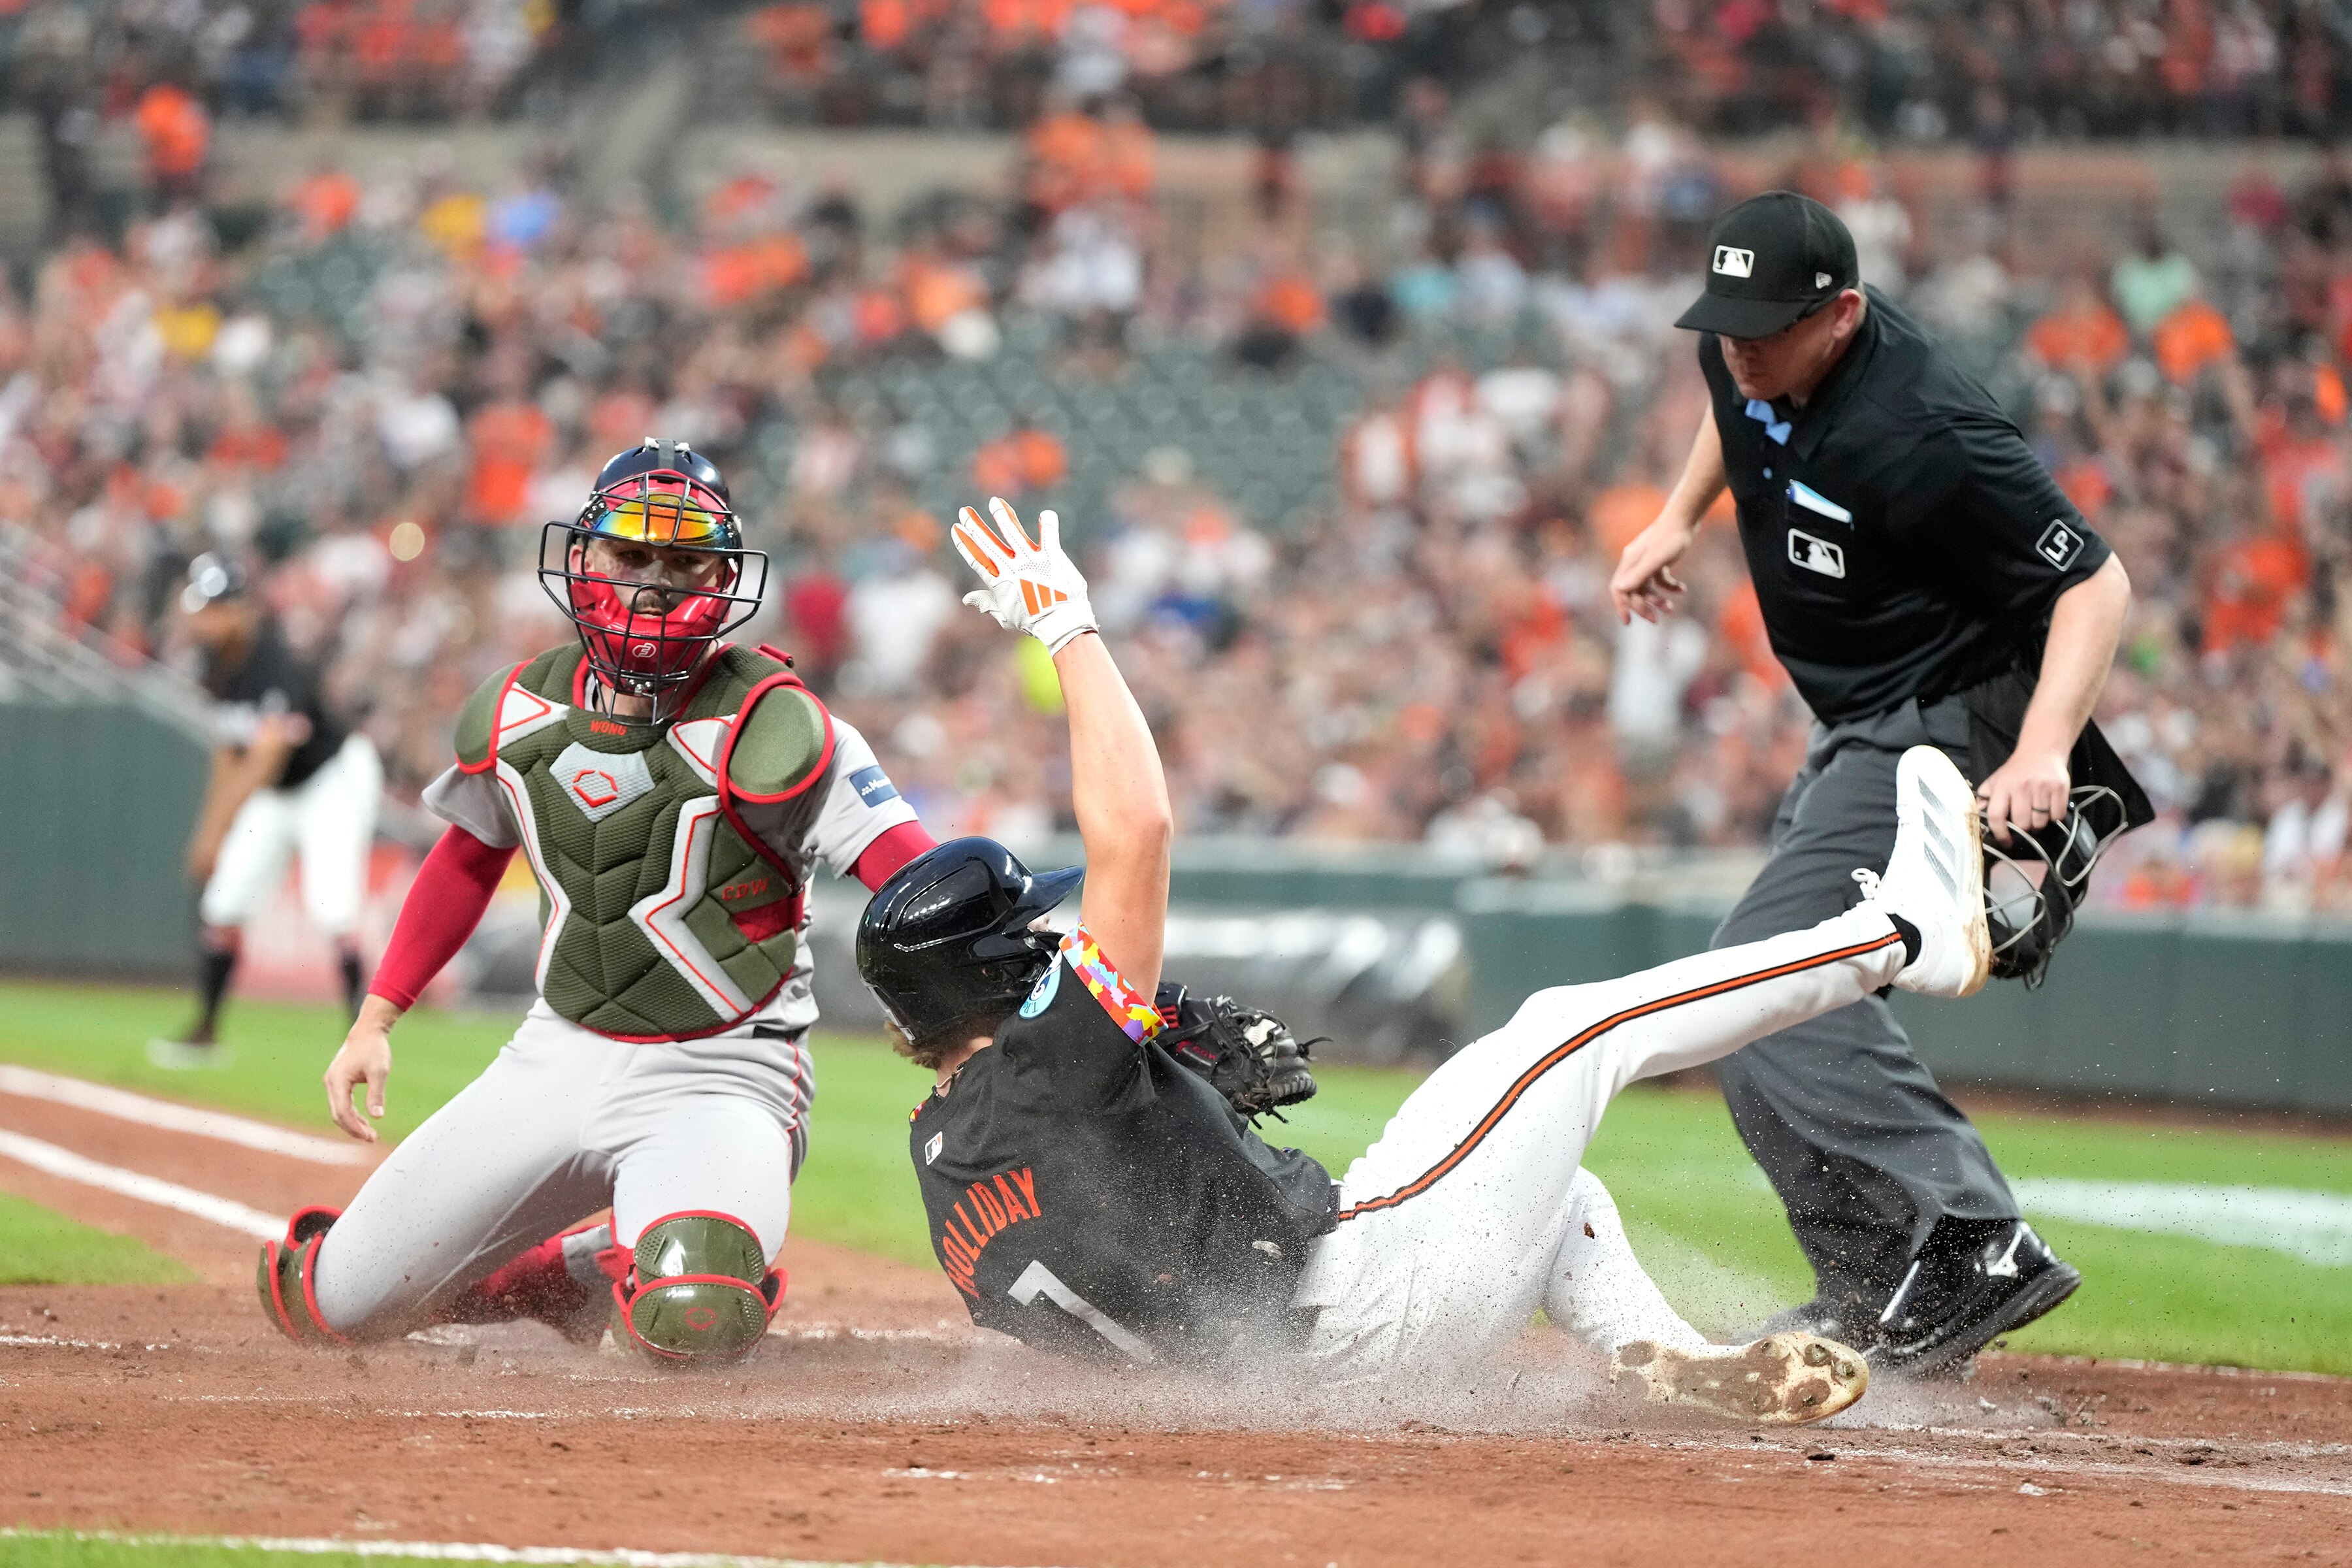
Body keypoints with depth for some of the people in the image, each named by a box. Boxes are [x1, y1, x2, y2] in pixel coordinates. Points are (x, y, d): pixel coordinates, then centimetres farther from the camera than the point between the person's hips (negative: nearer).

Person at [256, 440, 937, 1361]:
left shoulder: (767, 731, -18)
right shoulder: (521, 713, 1)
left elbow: (921, 889, -24)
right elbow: (468, 859, 18)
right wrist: (375, 1019, 14)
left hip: (720, 1074, -5)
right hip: (560, 1056, 5)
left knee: (690, 1320, -33)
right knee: (333, 1306, 3)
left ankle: (629, 1267, 6)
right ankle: (551, 1278, 33)